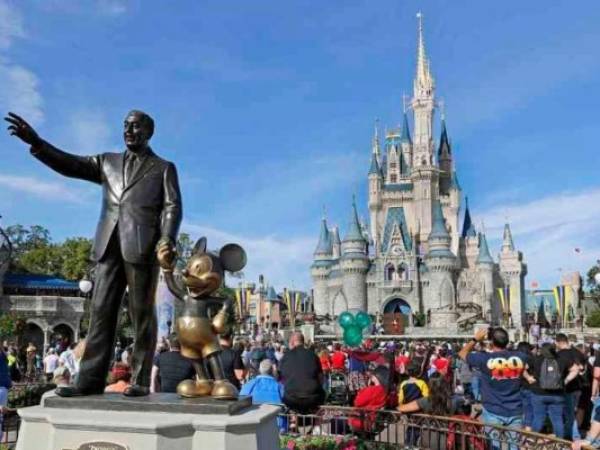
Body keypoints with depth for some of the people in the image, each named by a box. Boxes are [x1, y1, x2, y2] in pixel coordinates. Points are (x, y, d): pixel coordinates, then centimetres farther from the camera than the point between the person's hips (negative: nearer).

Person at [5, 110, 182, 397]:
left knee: (141, 314, -3)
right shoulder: (107, 162, 24)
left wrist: (167, 238, -15)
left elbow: (172, 207, 3)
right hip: (109, 245, 4)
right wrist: (36, 142, -4)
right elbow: (70, 165, 12)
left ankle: (140, 381, 0)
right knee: (101, 312, -1)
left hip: (142, 246, -4)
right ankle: (91, 380, -1)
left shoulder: (163, 168, 14)